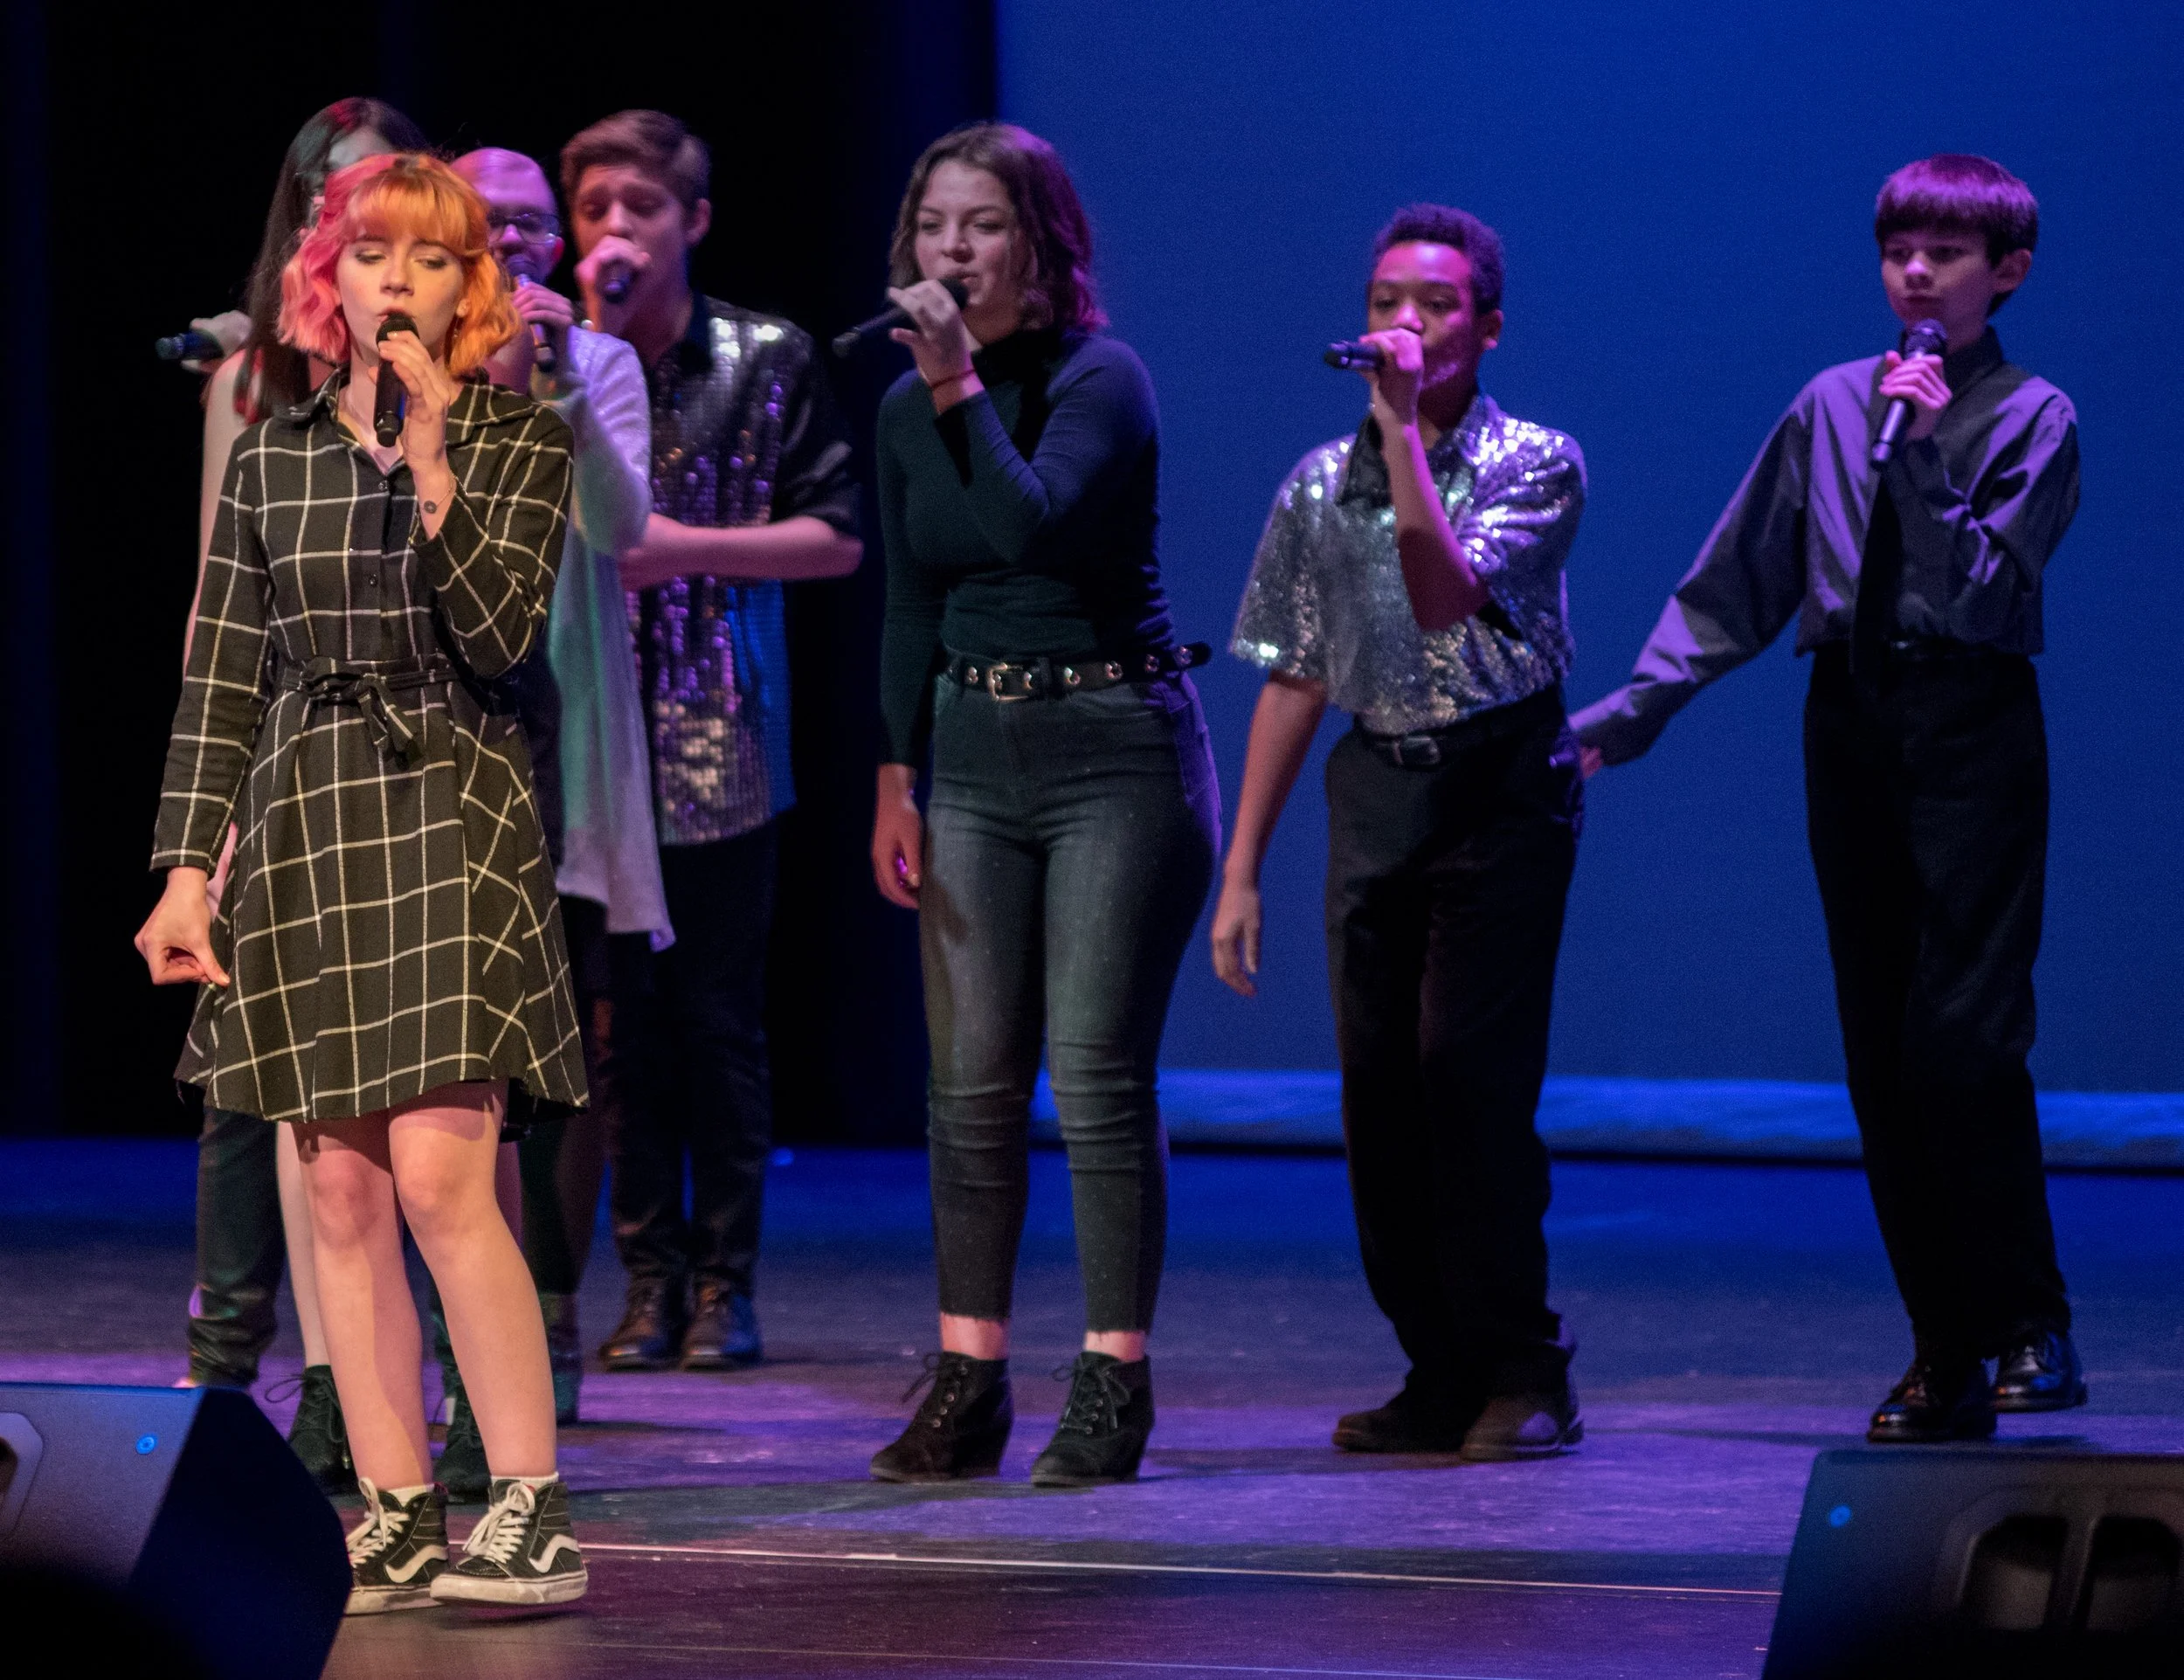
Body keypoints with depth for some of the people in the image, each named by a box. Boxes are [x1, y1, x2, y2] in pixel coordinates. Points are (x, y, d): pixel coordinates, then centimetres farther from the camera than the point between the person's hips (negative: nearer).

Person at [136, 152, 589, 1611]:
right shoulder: (275, 455, 10)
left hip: (451, 816, -4)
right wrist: (189, 867, 3)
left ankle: (533, 1507, -10)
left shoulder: (522, 442, 1)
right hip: (300, 823, 4)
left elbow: (500, 636, -12)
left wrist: (428, 460, -15)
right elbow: (223, 672, 10)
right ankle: (399, 1519, 6)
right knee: (339, 1191, 2)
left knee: (438, 1174, -14)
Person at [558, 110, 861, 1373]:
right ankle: (652, 1281, 9)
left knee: (719, 1020, 0)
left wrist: (687, 545, -10)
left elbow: (837, 537, 2)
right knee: (621, 1019, 1)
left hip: (721, 742, -1)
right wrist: (592, 332, -14)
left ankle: (726, 1283, 9)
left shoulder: (768, 359, 3)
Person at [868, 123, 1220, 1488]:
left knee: (1098, 1078, -8)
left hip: (1117, 750, -6)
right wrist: (896, 780, 9)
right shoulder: (908, 408, 8)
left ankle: (1114, 1384, -2)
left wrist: (961, 386, -25)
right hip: (973, 751, 6)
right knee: (972, 1082, 2)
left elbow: (1033, 521, -28)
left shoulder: (1102, 379, -11)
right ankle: (969, 1382, 6)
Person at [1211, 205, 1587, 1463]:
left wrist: (1404, 427, -21)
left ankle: (1521, 1376, -6)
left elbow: (1446, 594, -21)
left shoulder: (1536, 463, -4)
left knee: (1471, 1073, -14)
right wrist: (1241, 869, 12)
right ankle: (1441, 1372, 11)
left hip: (1501, 789, -5)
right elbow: (1295, 681, 14)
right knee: (1380, 1087, 2)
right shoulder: (1321, 484, 10)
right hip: (1376, 788, 5)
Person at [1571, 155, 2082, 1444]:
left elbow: (1990, 594, -11)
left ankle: (2029, 1329, -6)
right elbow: (1738, 581, 14)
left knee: (1966, 1034, -14)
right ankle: (1944, 1352, 9)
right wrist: (1633, 710, 7)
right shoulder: (1833, 406, 11)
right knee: (1880, 1049, 4)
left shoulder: (2033, 420, 0)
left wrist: (1925, 458, -16)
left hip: (1973, 723, -4)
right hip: (1853, 722, 5)